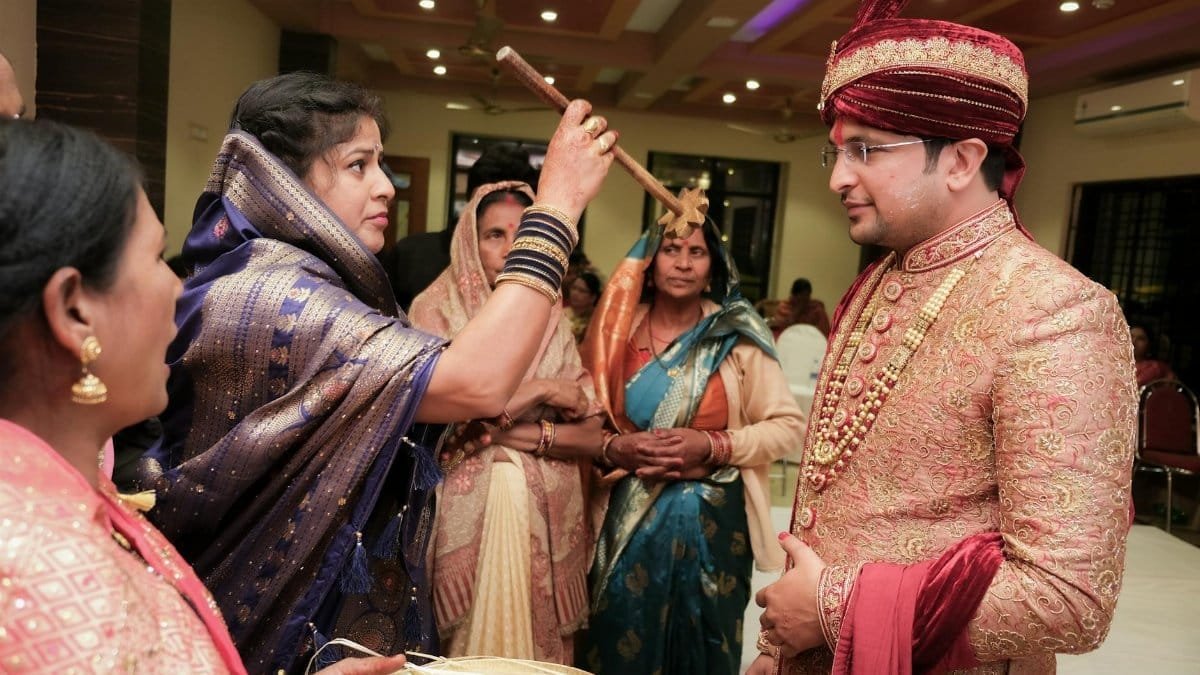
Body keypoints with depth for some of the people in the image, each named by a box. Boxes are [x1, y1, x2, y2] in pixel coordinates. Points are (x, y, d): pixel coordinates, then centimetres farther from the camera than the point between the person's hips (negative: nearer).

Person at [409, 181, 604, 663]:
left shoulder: (554, 325, 6)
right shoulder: (435, 309, -3)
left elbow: (595, 437, 1)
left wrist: (522, 434, -14)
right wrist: (541, 390, -12)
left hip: (546, 520, 3)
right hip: (467, 515, -3)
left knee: (541, 647, 13)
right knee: (470, 649, 7)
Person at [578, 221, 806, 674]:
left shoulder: (735, 336, -3)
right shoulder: (618, 331, 2)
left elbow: (789, 425, -3)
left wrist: (714, 446, -17)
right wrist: (613, 447, -15)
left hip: (711, 522, -1)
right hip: (628, 522, 1)